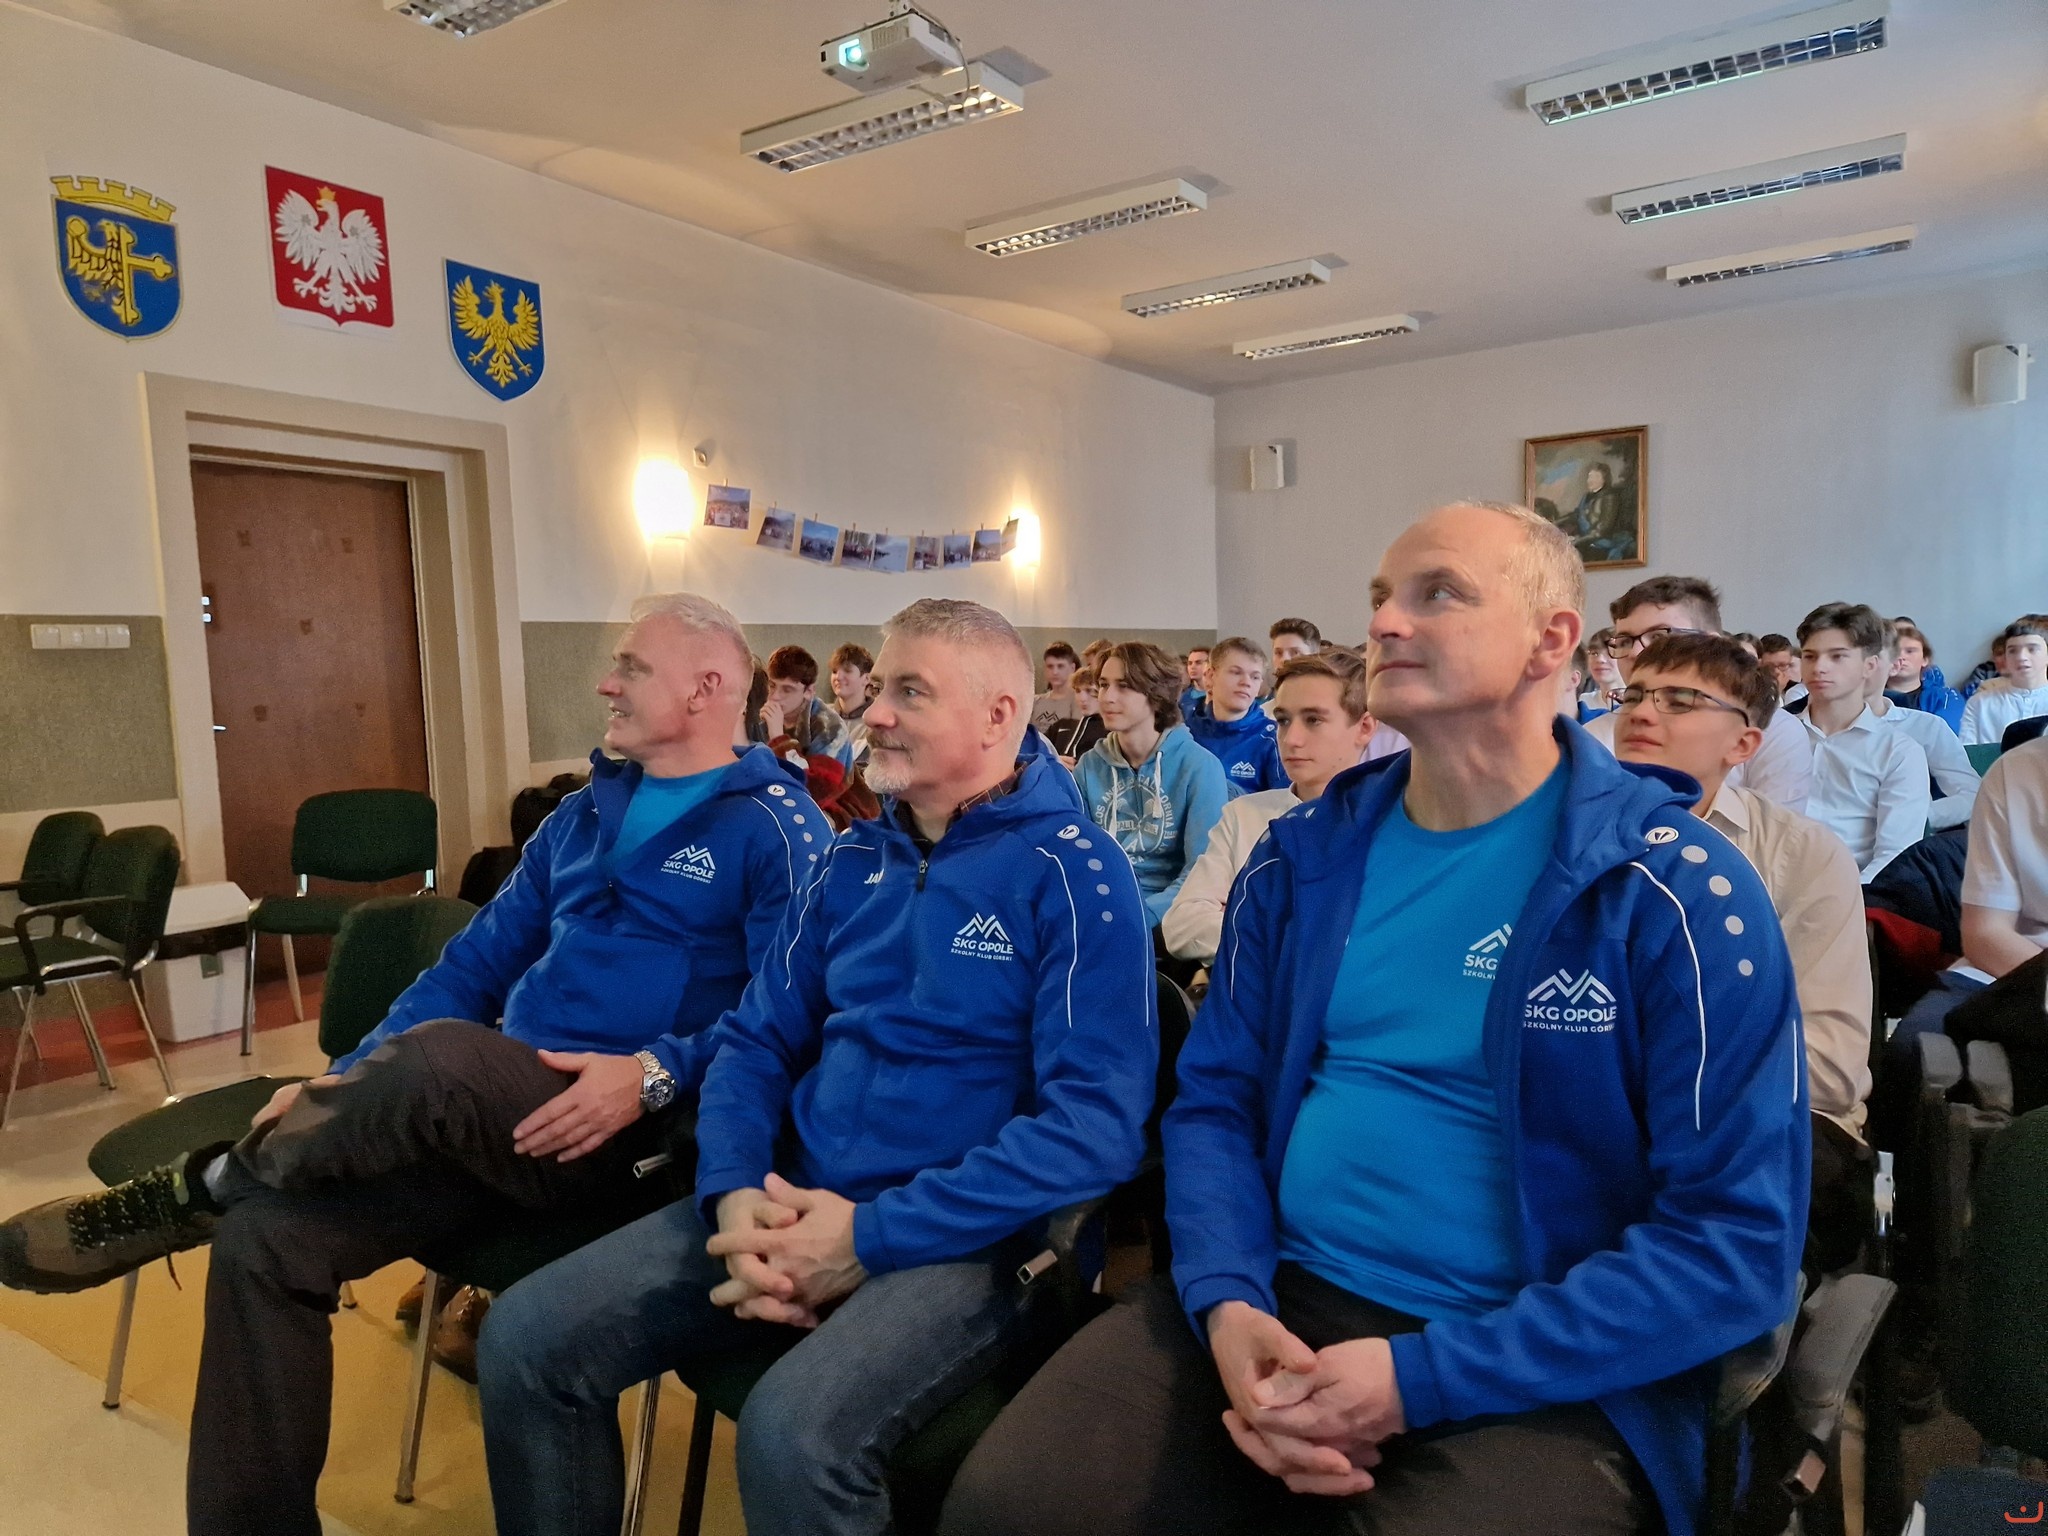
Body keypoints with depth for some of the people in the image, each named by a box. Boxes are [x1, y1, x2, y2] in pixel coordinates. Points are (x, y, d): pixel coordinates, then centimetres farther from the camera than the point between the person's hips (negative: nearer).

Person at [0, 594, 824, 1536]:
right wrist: (345, 1086, 10)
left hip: (639, 1134, -7)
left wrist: (655, 1074, -26)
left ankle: (205, 1188, -4)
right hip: (487, 1115, 7)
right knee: (265, 1238, -10)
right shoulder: (584, 812, 18)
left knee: (434, 1054, -33)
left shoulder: (776, 828, -5)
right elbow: (477, 960, 19)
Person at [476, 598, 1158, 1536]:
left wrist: (871, 1236, -20)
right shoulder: (855, 861, 10)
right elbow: (756, 1039, 11)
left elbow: (1096, 1124, -18)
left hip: (963, 1235, -6)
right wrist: (737, 1194, -9)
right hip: (792, 1203, 6)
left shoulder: (1071, 873, -10)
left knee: (794, 1431, -32)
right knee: (526, 1339, -6)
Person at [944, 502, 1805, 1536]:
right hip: (1281, 1307, 4)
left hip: (1542, 1379, -3)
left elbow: (1737, 1239, -11)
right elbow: (1215, 1098, 9)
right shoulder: (1301, 858, 5)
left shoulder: (1678, 889, -9)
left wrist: (1422, 1377, -17)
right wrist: (1227, 1301, -11)